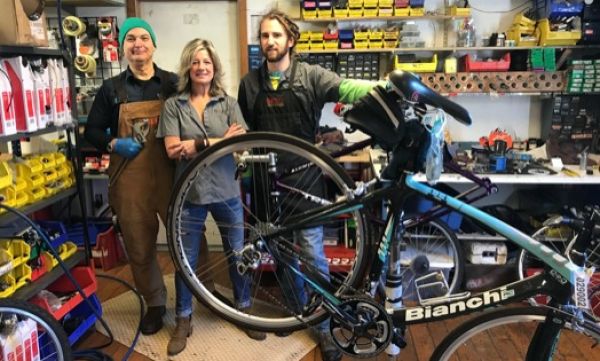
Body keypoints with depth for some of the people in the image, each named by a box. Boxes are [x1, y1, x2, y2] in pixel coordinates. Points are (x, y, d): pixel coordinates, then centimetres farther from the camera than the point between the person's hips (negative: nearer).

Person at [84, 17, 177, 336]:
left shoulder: (173, 83, 6)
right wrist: (113, 144, -8)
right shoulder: (111, 89, 7)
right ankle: (154, 303, 30)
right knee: (139, 248, 10)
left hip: (171, 175, -1)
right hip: (130, 179, 1)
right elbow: (92, 131, 11)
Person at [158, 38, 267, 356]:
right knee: (186, 260, 9)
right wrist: (219, 141, -14)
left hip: (226, 191, 1)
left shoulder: (228, 103, 3)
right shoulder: (173, 105, 1)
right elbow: (172, 150, -10)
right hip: (189, 193, -1)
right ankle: (183, 321, 27)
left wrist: (195, 145, -17)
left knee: (238, 254, 12)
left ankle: (244, 310, 33)